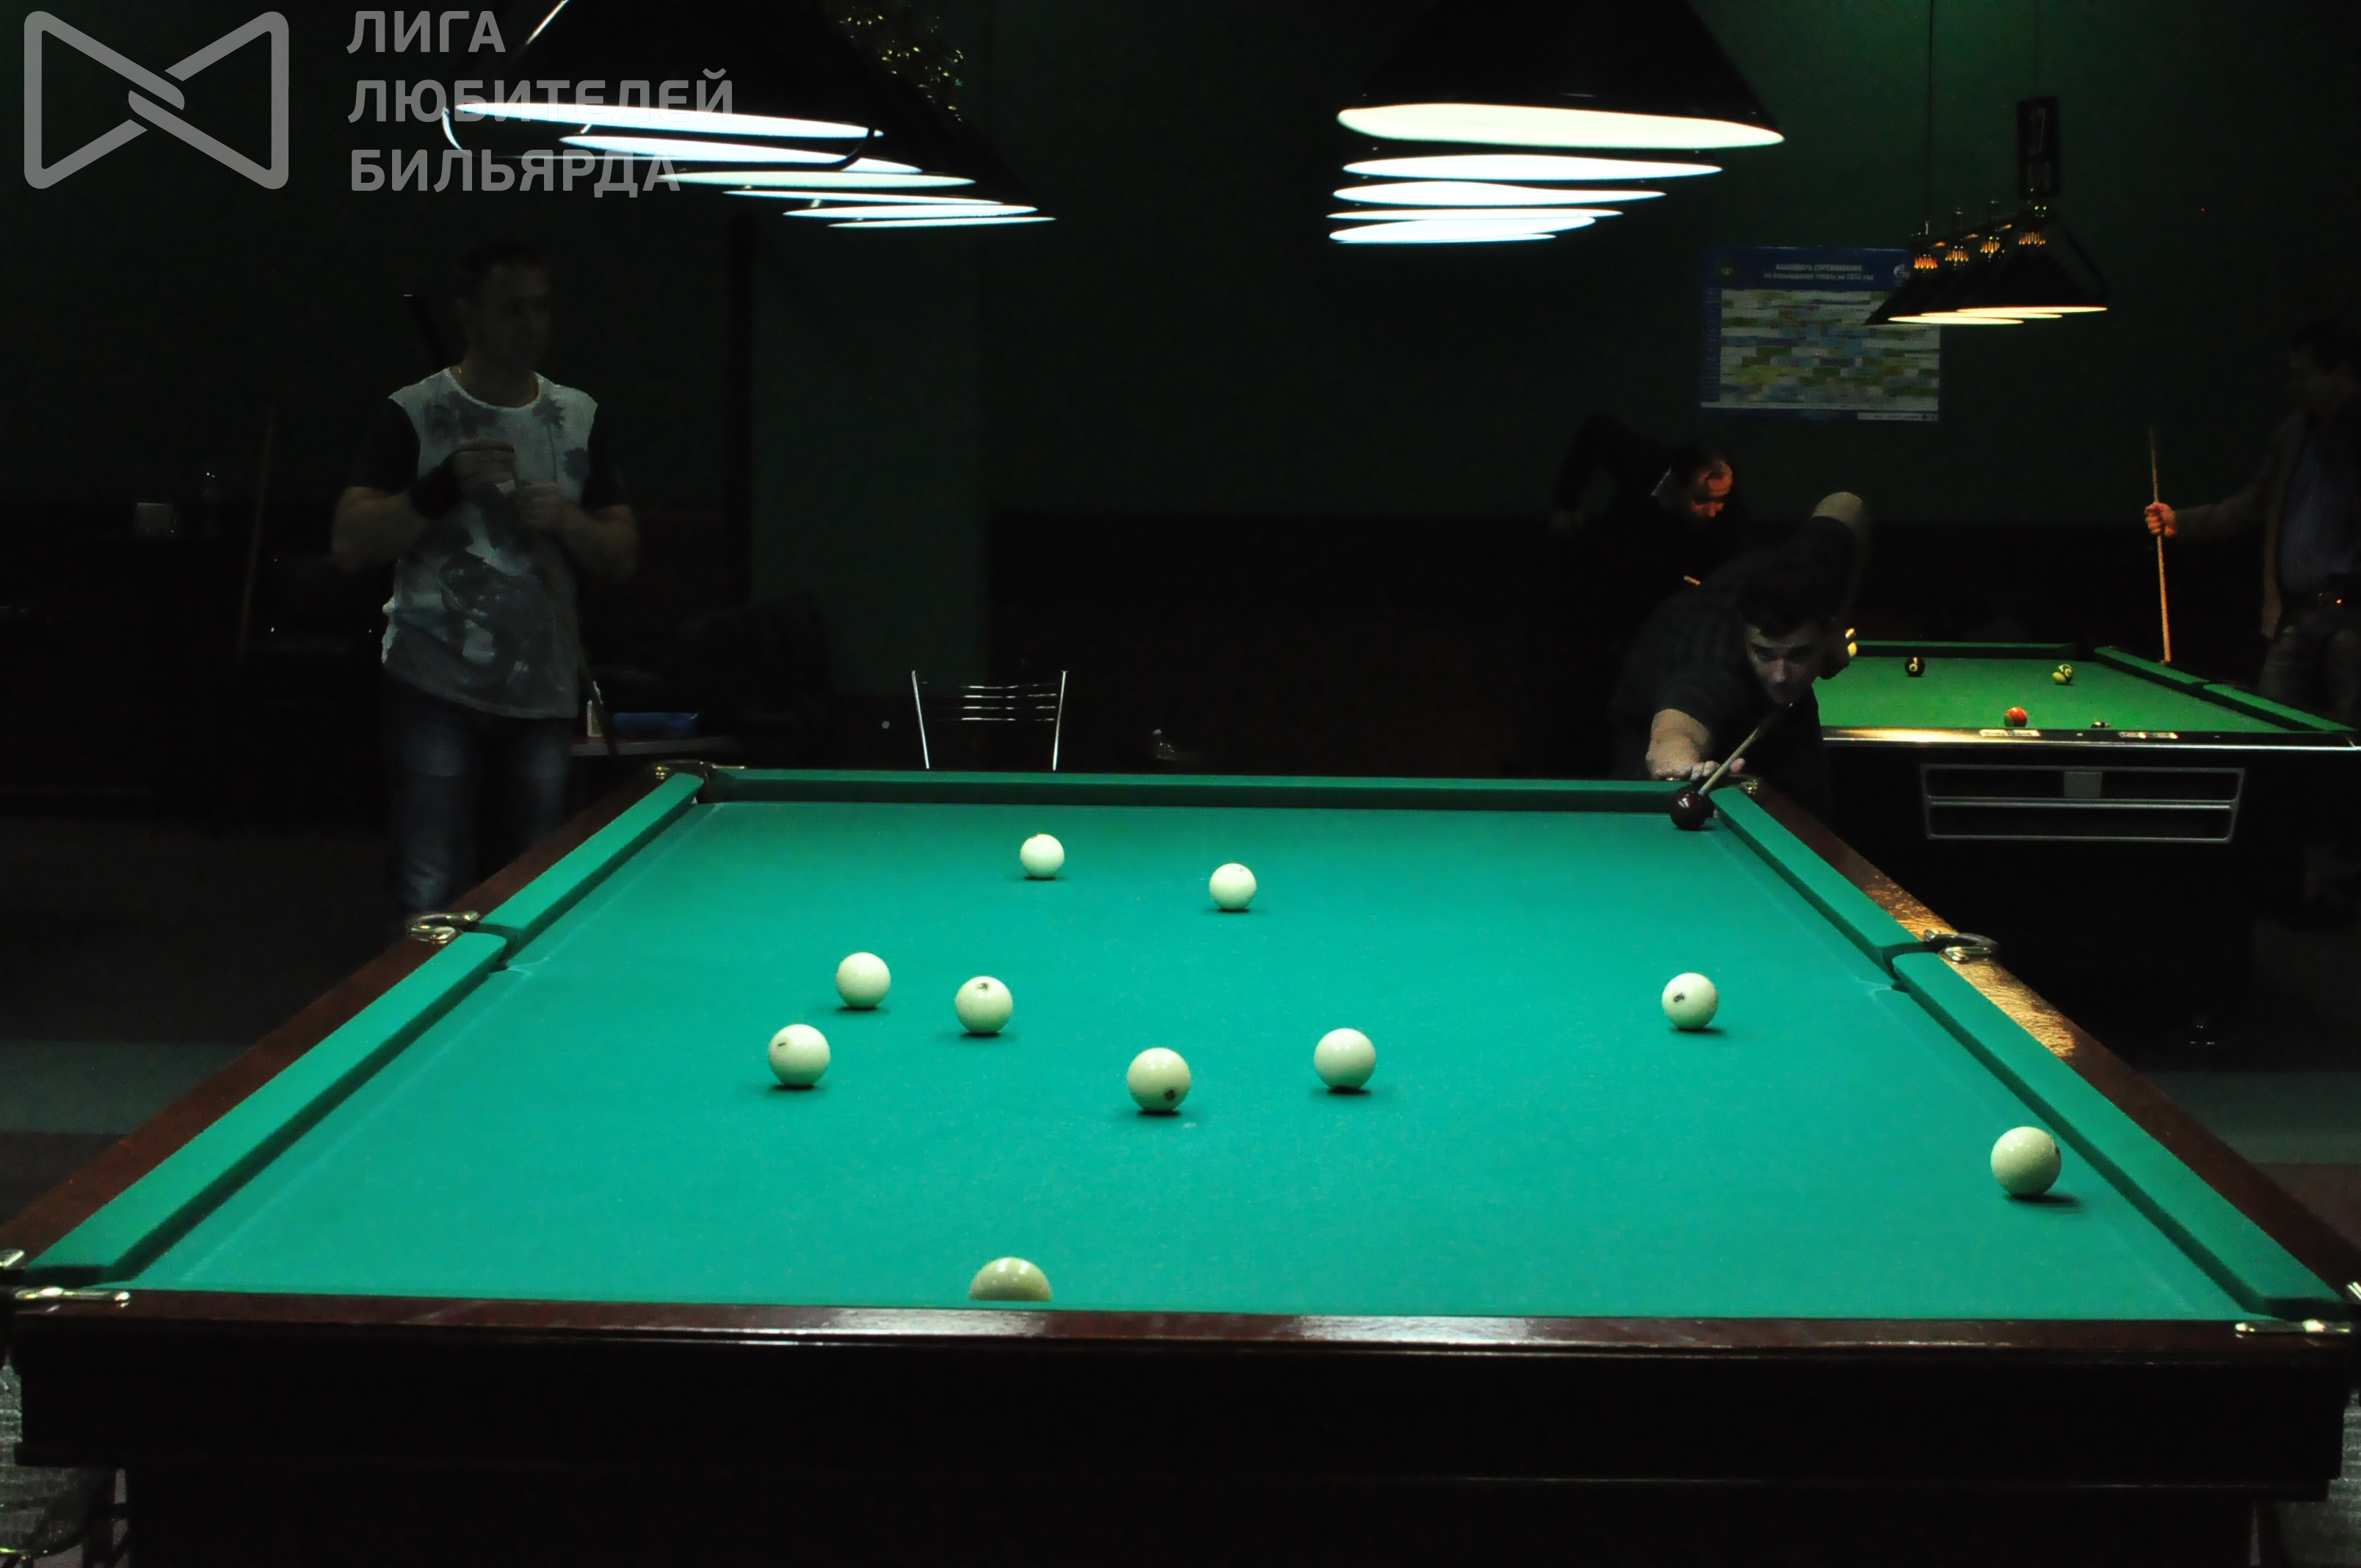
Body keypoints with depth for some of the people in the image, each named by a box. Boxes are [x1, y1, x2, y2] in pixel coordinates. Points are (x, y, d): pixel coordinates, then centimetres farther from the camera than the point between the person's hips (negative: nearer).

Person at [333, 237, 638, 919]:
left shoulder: (581, 419, 11)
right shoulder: (414, 414, -1)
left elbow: (622, 555, 12)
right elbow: (351, 544, -7)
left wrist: (568, 522, -9)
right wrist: (444, 487, -19)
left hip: (543, 694, 4)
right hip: (436, 690, -4)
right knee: (432, 899, -5)